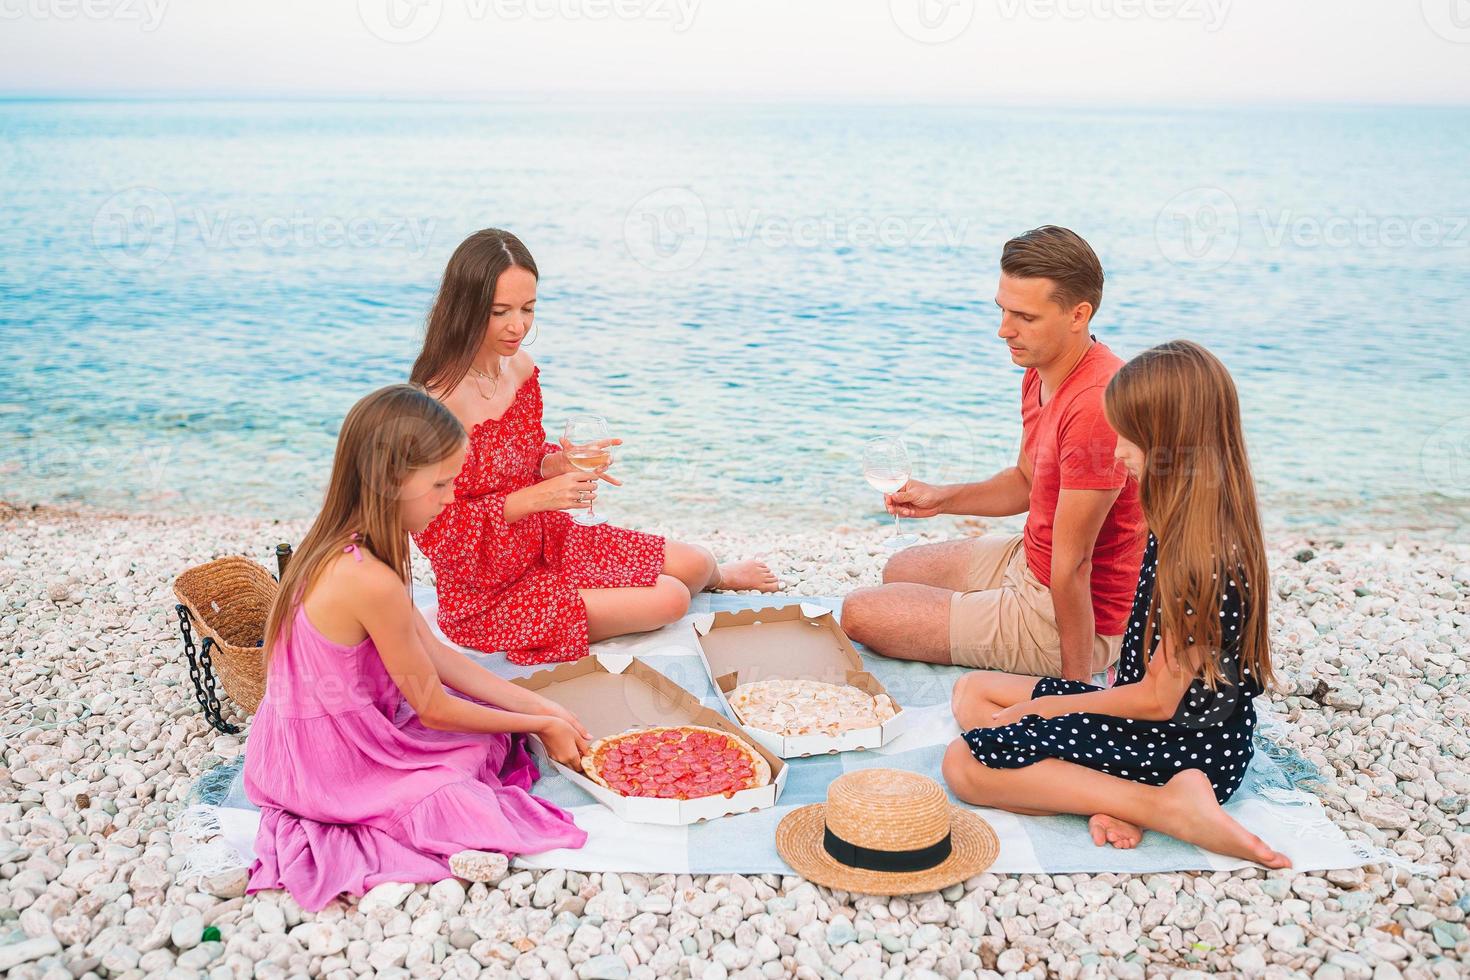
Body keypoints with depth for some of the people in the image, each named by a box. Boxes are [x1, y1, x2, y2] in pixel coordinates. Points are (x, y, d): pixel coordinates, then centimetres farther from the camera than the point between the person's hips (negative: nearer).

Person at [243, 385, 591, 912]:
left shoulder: (339, 549, 0)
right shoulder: (372, 582, -31)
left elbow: (438, 655, 4)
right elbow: (433, 708, -18)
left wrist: (540, 706, 3)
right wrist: (540, 725, -5)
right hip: (334, 769, -9)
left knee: (487, 737, 17)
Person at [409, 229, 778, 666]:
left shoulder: (520, 367, -3)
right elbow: (436, 531, -23)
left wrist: (558, 464, -11)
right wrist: (535, 497, -28)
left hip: (546, 540, 7)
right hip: (488, 594, -7)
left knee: (694, 563, 5)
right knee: (668, 600, -11)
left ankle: (714, 574, 45)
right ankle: (718, 577, 27)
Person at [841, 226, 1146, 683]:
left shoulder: (1095, 405, -33)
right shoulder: (1041, 372, 0)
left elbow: (1072, 565, -30)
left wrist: (1077, 688, -23)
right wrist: (942, 498, 1)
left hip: (1075, 612, -10)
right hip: (1029, 559, 10)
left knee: (859, 614, -6)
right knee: (900, 571, 27)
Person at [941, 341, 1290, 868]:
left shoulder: (1202, 556, -26)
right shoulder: (1184, 528, 4)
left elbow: (1159, 699, -20)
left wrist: (1044, 706, -9)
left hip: (1186, 747, -10)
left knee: (965, 764, -17)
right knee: (972, 691, 11)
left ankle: (1171, 807, -16)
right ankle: (1114, 797, -8)